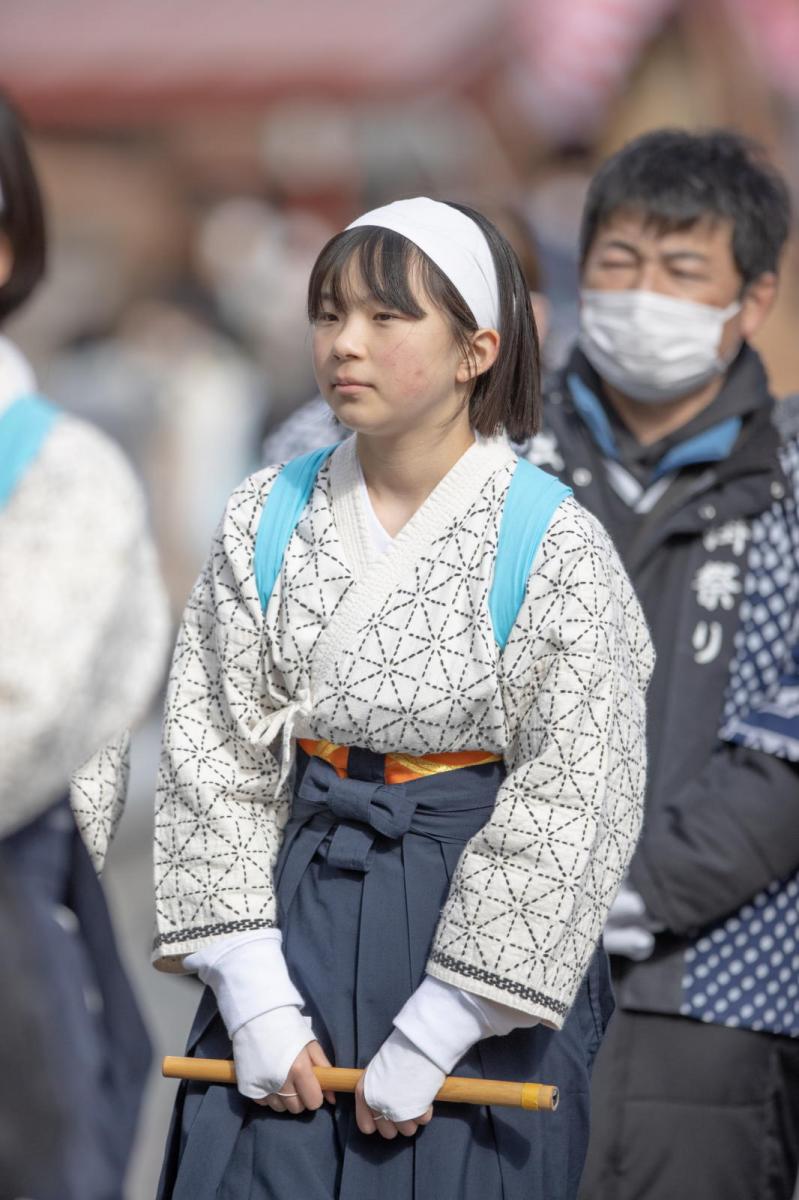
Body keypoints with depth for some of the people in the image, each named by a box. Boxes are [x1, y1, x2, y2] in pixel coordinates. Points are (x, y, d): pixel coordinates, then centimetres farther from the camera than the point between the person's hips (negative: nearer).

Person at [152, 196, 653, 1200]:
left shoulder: (555, 549, -10)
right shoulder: (265, 523, 1)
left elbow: (570, 813, -13)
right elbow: (212, 754, 0)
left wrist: (430, 1039, -16)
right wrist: (254, 999, -9)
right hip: (294, 918, 3)